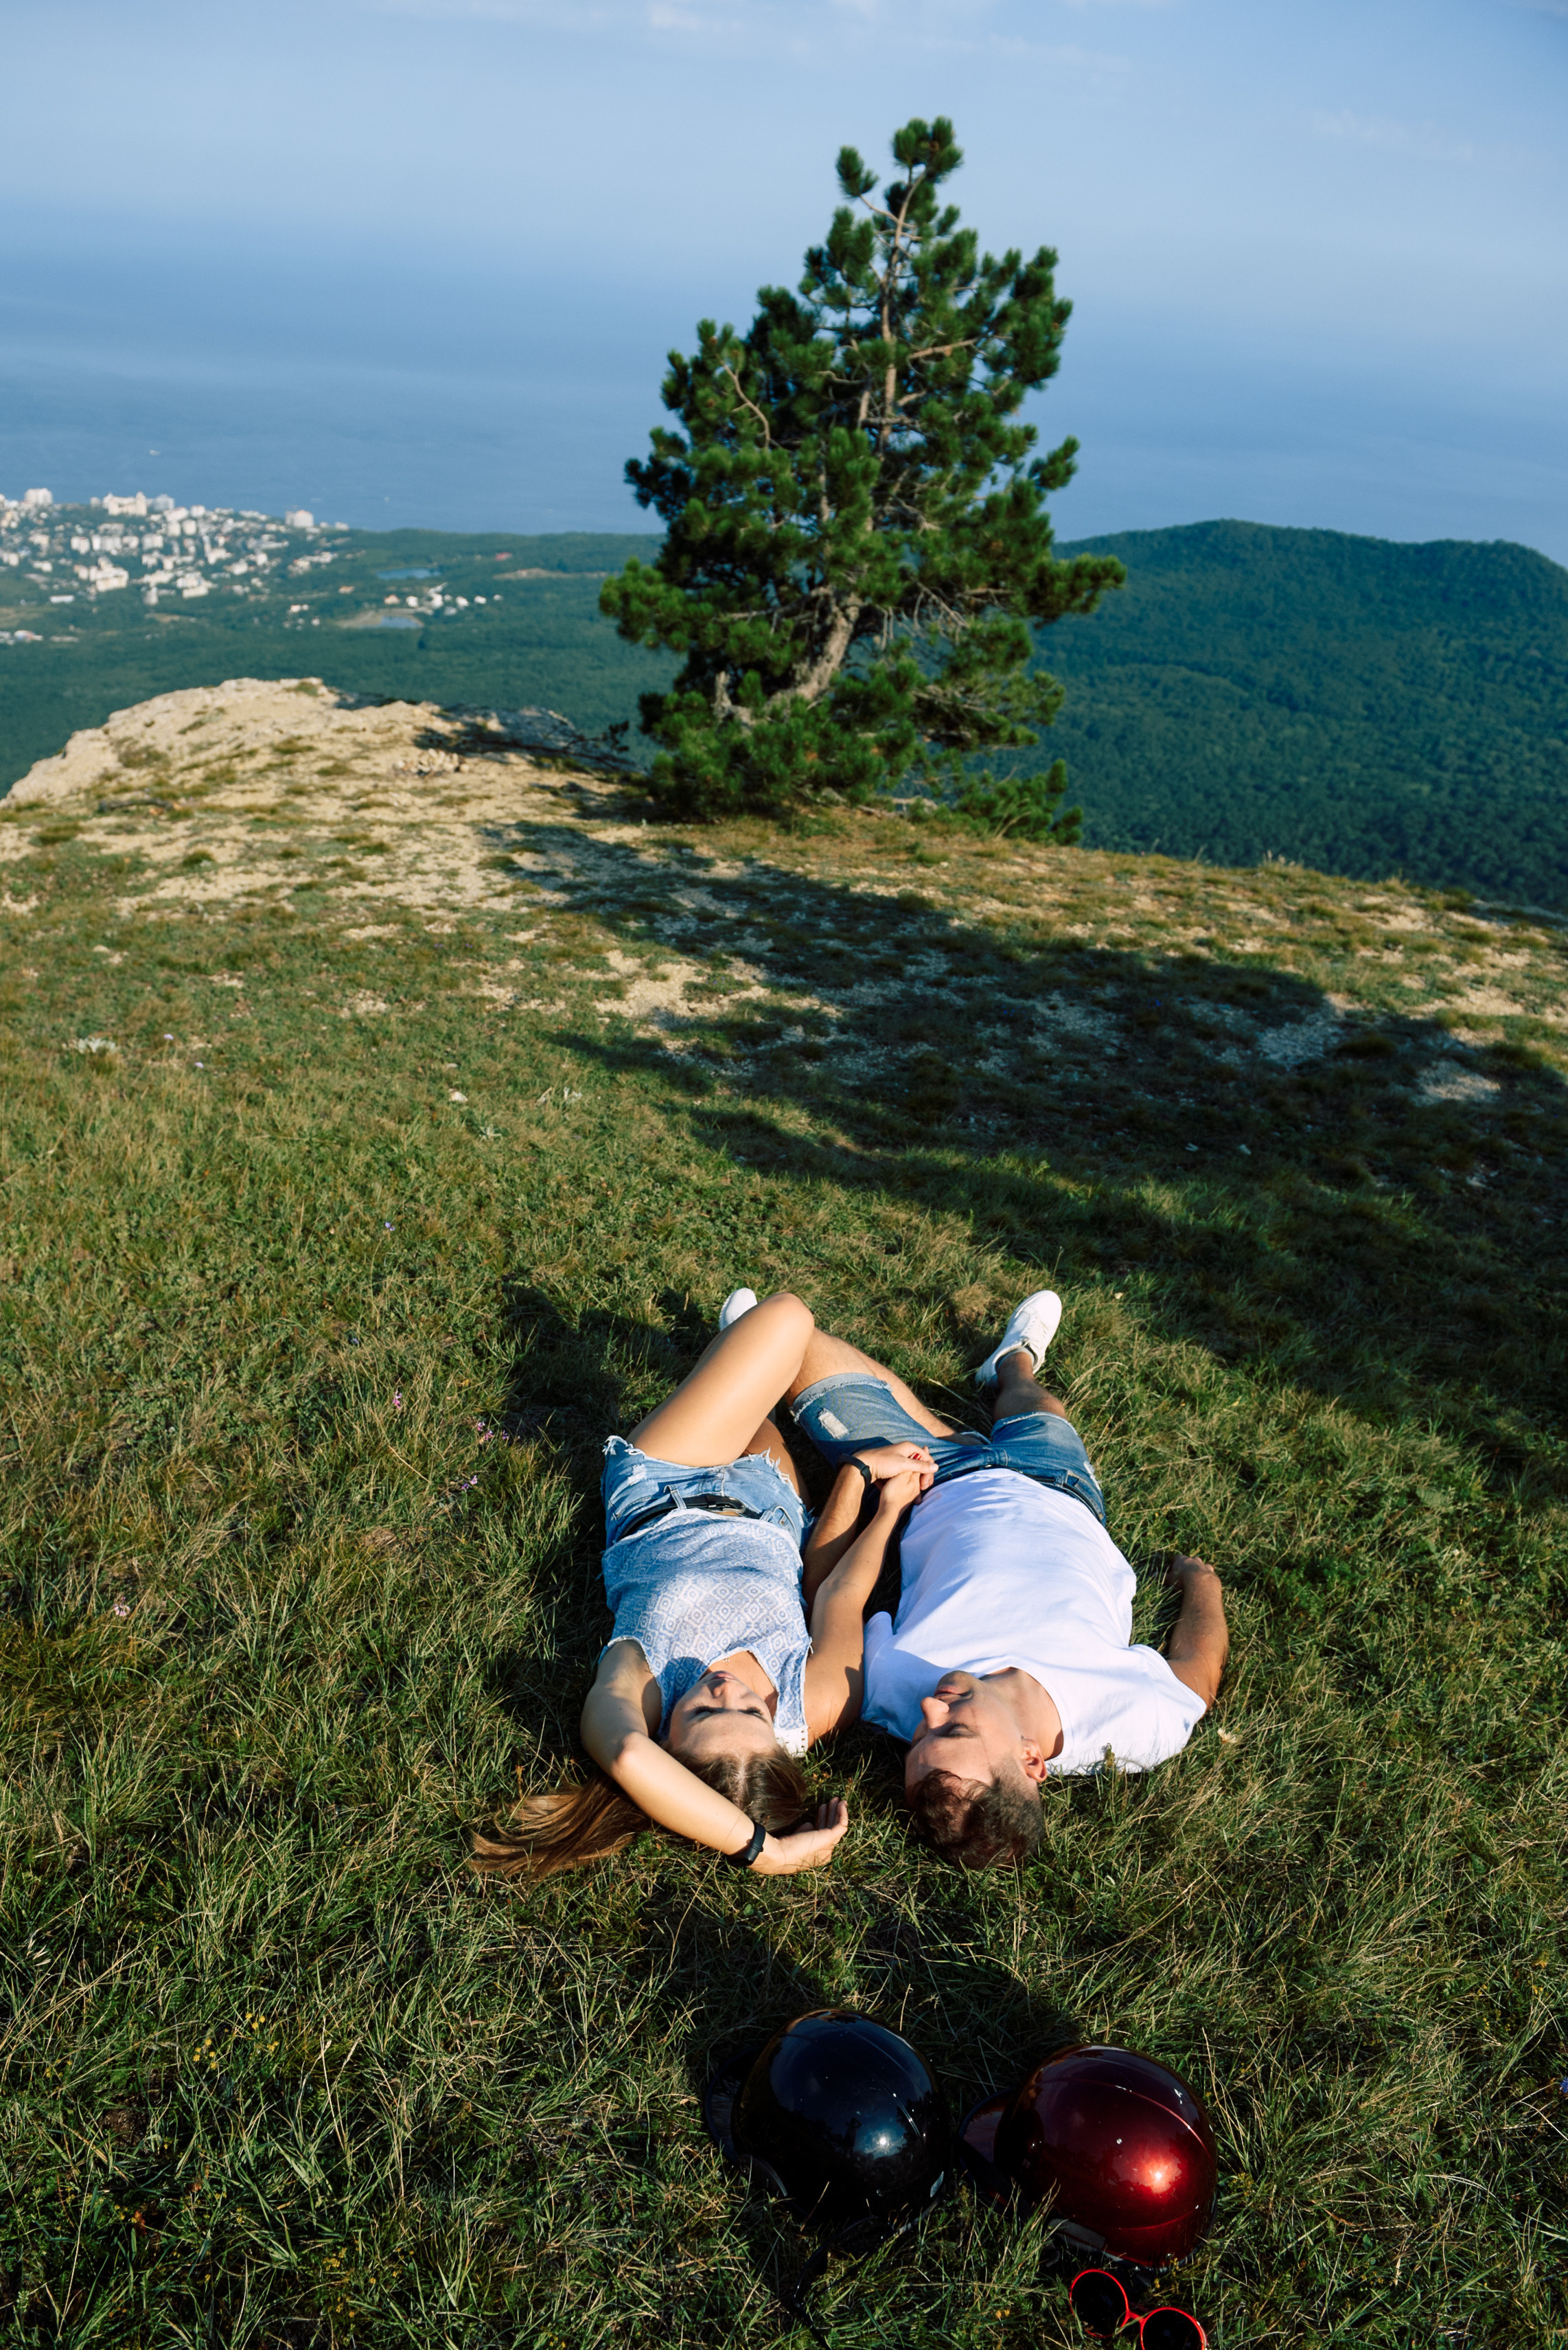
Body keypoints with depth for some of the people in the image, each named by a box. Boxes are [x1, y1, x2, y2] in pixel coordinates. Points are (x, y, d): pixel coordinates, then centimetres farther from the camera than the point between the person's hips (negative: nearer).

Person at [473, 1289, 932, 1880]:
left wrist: (761, 1847, -58)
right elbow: (840, 1594, -21)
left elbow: (629, 1757, -70)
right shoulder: (821, 1705, -39)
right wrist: (890, 1505, -7)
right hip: (767, 1524, 0)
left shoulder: (636, 1692, -46)